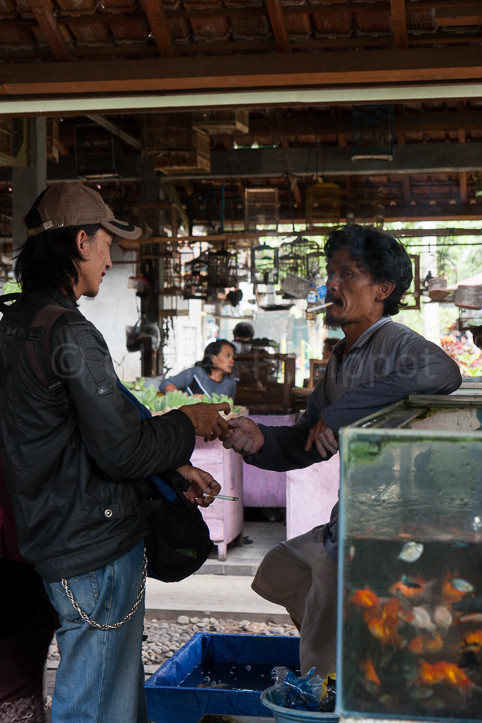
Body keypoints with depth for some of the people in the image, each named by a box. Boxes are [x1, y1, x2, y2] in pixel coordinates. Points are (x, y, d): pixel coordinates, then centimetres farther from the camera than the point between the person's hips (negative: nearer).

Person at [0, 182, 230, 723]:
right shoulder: (70, 334, -21)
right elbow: (121, 450, -22)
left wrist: (174, 468, 15)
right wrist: (187, 424, -3)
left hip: (53, 534, 10)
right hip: (95, 547, -10)